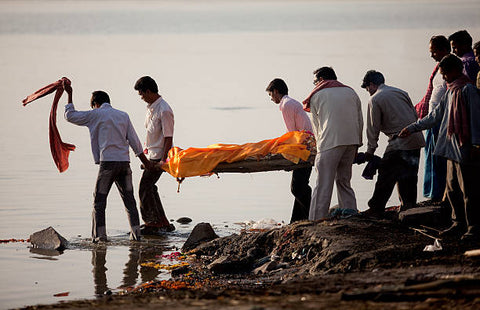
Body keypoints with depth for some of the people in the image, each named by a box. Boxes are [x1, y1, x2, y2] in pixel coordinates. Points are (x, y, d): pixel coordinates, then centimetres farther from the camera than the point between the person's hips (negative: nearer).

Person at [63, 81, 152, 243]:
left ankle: (99, 235, -7)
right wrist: (145, 161, 17)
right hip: (124, 162, 5)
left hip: (108, 162, -4)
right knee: (129, 199, 10)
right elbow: (134, 141, 13)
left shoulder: (96, 114, 2)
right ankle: (136, 233, 7)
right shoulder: (123, 115, 15)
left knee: (99, 201, 0)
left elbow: (70, 116, 10)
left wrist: (70, 95, 20)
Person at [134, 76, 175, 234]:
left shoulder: (164, 111, -19)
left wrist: (163, 160, -23)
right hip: (150, 154, 10)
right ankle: (163, 223, 18)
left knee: (145, 188, -9)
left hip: (158, 156, -10)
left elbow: (168, 138, -19)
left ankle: (152, 224, -2)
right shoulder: (150, 107, 11)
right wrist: (145, 151, 20)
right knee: (149, 187, 12)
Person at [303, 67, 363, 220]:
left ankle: (315, 221, -9)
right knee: (344, 182, 15)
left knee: (323, 185, -6)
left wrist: (320, 145, 20)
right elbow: (360, 121, 18)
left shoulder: (316, 96, 9)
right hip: (352, 140, 5)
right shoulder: (351, 92, 21)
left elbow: (317, 126, 11)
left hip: (330, 141, -5)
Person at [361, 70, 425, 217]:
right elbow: (415, 115, 18)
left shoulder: (375, 99, -2)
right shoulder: (400, 92, 17)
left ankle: (376, 208, -1)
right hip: (416, 140, 7)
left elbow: (373, 127, -1)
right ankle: (408, 206, 16)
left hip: (399, 142, -7)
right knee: (408, 176, 13)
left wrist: (370, 150, 6)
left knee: (386, 176, -2)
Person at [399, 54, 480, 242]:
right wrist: (412, 128, 27)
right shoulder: (451, 92, 19)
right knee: (453, 189, 11)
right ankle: (459, 224, 17)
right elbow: (436, 116, 26)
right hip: (453, 149, 9)